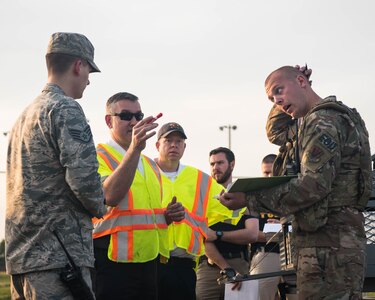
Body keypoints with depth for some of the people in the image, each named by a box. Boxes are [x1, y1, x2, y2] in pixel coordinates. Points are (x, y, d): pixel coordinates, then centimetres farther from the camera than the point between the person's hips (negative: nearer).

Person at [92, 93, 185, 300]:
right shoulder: (98, 156, -5)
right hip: (113, 265, -7)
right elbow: (110, 196, -25)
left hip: (148, 264, 8)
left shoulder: (149, 164, 20)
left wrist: (167, 216, 8)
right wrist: (135, 148, -32)